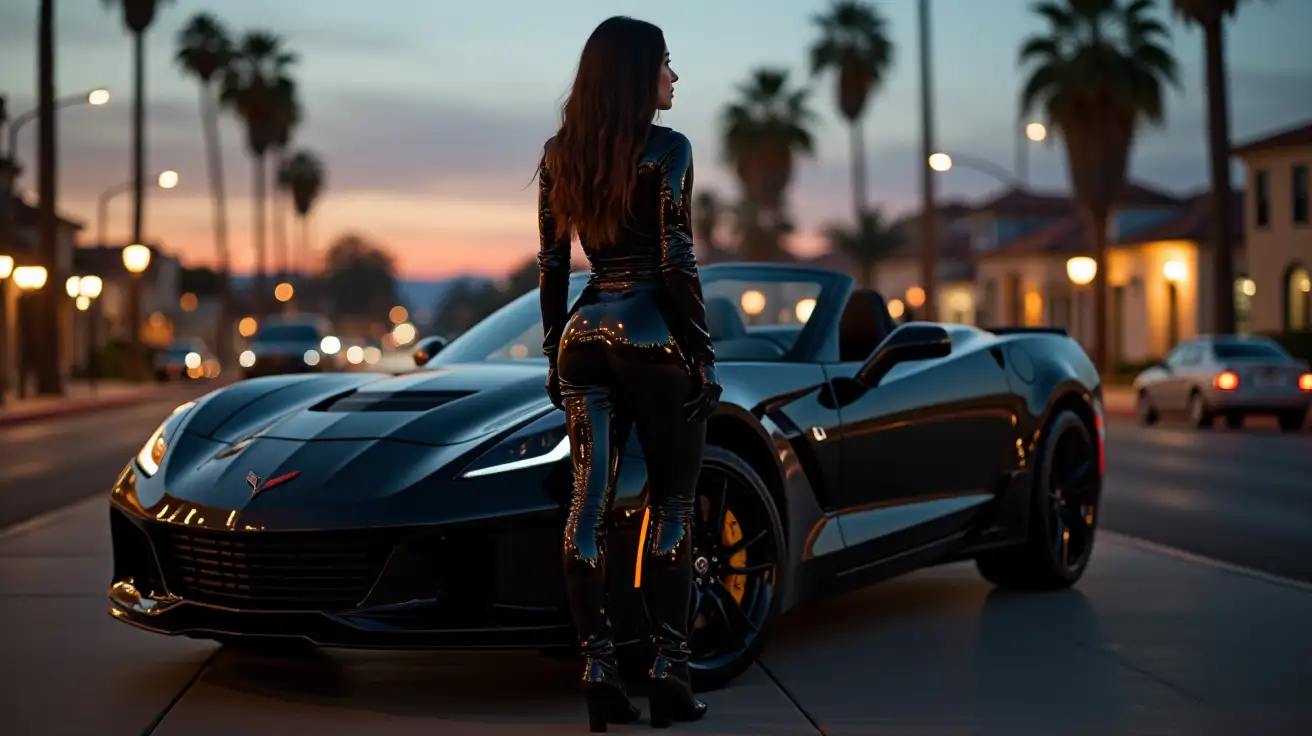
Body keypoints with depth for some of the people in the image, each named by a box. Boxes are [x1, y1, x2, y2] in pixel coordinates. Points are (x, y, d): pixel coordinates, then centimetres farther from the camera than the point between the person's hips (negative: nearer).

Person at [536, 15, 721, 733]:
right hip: (653, 335, -5)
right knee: (671, 503, 3)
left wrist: (555, 352, 16)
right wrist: (704, 354, -6)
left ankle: (599, 674, 6)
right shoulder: (665, 148, -8)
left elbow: (551, 264, 10)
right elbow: (677, 262, -12)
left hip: (586, 333, 5)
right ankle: (668, 672, 4)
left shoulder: (559, 153, 9)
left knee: (590, 500, 4)